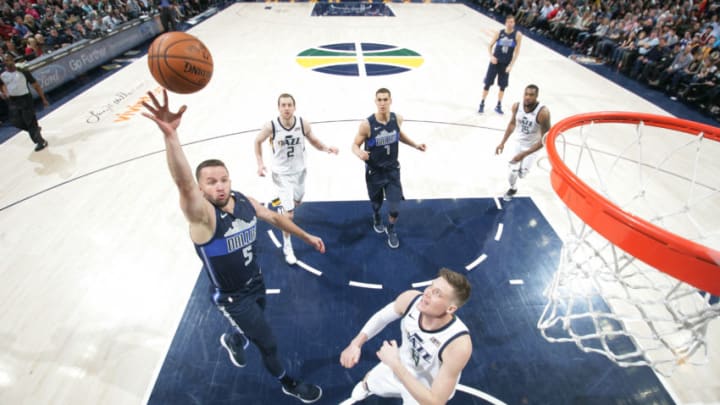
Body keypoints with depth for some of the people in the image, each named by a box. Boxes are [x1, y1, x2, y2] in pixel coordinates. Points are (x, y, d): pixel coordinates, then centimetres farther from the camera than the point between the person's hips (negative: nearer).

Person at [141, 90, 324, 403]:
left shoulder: (245, 202, -12)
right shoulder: (202, 215, -30)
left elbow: (275, 218, 6)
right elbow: (183, 183, -50)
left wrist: (307, 237, 11)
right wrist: (170, 135, -66)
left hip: (256, 282, 5)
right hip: (231, 297, -5)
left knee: (252, 329, 29)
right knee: (268, 344, 9)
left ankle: (232, 341, 66)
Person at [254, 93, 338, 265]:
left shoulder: (304, 124, -16)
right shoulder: (270, 126, -21)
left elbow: (314, 141, 2)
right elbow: (257, 142, -1)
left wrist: (326, 148, -18)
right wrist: (260, 163, -11)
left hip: (299, 171, 4)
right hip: (282, 174, -3)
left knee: (296, 202, 26)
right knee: (289, 214, -7)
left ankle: (284, 205, 64)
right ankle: (287, 247, 14)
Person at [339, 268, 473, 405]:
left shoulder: (459, 345, -43)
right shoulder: (410, 299, -30)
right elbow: (381, 317, -7)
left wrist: (395, 364, -38)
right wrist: (356, 344, -18)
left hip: (426, 393, -4)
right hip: (401, 365, 4)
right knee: (368, 383, 30)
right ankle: (365, 388, 66)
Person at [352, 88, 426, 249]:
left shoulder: (397, 119, -10)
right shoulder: (367, 124, -23)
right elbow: (355, 145, -13)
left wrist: (415, 145, 5)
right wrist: (359, 153, -36)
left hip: (392, 170, 2)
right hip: (374, 172, -2)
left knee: (395, 209, -1)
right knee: (376, 204, 19)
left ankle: (391, 230, 32)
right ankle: (376, 218, 57)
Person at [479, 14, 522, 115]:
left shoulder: (517, 35, -7)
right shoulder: (499, 33, -6)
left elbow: (516, 52, -6)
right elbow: (490, 46, 4)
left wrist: (511, 65, -13)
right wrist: (491, 56, -14)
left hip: (506, 64, 0)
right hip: (495, 62, 0)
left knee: (502, 86, 7)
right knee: (488, 83, 1)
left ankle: (498, 106, 20)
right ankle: (482, 104, 14)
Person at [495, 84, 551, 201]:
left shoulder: (543, 112, -31)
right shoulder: (516, 106, -16)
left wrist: (524, 154, -30)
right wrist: (503, 142, 2)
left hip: (532, 146, -3)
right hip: (518, 142, 3)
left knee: (522, 173, -4)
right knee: (512, 172, 1)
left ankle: (523, 167, 35)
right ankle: (512, 188, 35)